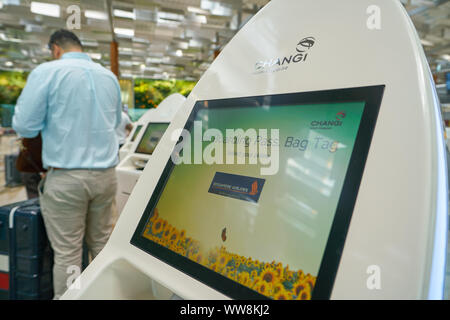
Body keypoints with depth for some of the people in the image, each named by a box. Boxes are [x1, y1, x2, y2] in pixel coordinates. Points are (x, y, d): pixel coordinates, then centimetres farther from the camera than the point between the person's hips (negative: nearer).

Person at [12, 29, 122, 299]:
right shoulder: (109, 76, 10)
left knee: (67, 254, 5)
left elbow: (25, 126, -5)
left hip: (66, 177, -4)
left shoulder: (46, 72, -5)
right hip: (106, 174, 5)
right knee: (102, 245, 17)